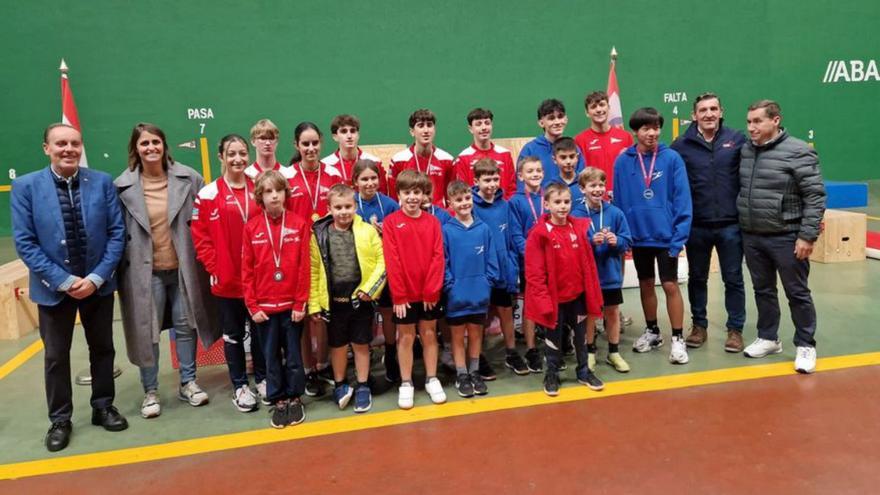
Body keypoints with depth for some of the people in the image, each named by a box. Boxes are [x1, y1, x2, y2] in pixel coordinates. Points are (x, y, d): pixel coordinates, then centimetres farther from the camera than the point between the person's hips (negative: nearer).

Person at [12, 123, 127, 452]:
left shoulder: (102, 182, -5)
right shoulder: (25, 187, -8)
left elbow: (117, 233, -5)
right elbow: (24, 243, -9)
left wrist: (96, 277, -13)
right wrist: (64, 281, -15)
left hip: (98, 283, 1)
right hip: (54, 286, -1)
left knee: (102, 348, 13)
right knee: (56, 355, 11)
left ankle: (103, 407, 31)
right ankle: (60, 420, 27)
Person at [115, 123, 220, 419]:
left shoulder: (188, 178, -4)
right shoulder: (123, 186, -5)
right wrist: (123, 265, -2)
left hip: (182, 267, 1)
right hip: (145, 270, -1)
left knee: (185, 325, 12)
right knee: (147, 330, 6)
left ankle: (188, 383, 28)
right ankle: (150, 392, 22)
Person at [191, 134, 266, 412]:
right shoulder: (208, 195, -5)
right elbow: (200, 237, -5)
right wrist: (214, 268, -10)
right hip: (226, 280, -2)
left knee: (260, 330, 14)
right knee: (233, 334, 11)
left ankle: (262, 379, 30)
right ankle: (240, 386, 24)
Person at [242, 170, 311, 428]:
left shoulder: (299, 224, -5)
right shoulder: (251, 227, 0)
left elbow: (304, 266, -5)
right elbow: (247, 270, 1)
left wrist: (301, 303, -8)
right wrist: (252, 305, -4)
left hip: (292, 304, -1)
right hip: (264, 306, 1)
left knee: (293, 355, 10)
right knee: (271, 356, 12)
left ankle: (295, 398, 27)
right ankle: (279, 401, 26)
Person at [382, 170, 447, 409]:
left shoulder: (432, 222, 0)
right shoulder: (391, 222, -6)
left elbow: (438, 257, -4)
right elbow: (392, 261, -10)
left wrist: (431, 290, -10)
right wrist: (398, 294, -13)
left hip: (430, 293, 2)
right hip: (404, 293, -2)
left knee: (429, 335, 13)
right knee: (406, 337, 9)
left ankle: (432, 379, 26)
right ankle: (406, 384, 20)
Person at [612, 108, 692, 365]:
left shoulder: (672, 158, -8)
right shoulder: (623, 162, -3)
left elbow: (682, 200, -9)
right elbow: (618, 201, 2)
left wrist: (679, 236, -14)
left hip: (666, 235, -2)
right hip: (638, 236, 2)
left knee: (671, 285, 2)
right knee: (645, 285, 15)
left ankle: (678, 339, 16)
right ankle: (652, 332, 32)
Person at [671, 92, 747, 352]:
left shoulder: (737, 139, -1)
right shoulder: (682, 145, -2)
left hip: (731, 224, 0)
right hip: (696, 226, 1)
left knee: (733, 279, 9)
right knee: (697, 279, 13)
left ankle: (735, 329, 22)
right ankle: (699, 326, 29)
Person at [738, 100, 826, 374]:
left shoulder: (797, 151, -12)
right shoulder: (746, 149, 6)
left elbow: (816, 196, -13)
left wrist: (807, 236, -17)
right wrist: (743, 229, 10)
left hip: (786, 238, -5)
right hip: (751, 238, 6)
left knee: (798, 294, 6)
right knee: (763, 291, 17)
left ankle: (805, 346, 19)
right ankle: (768, 338, 31)